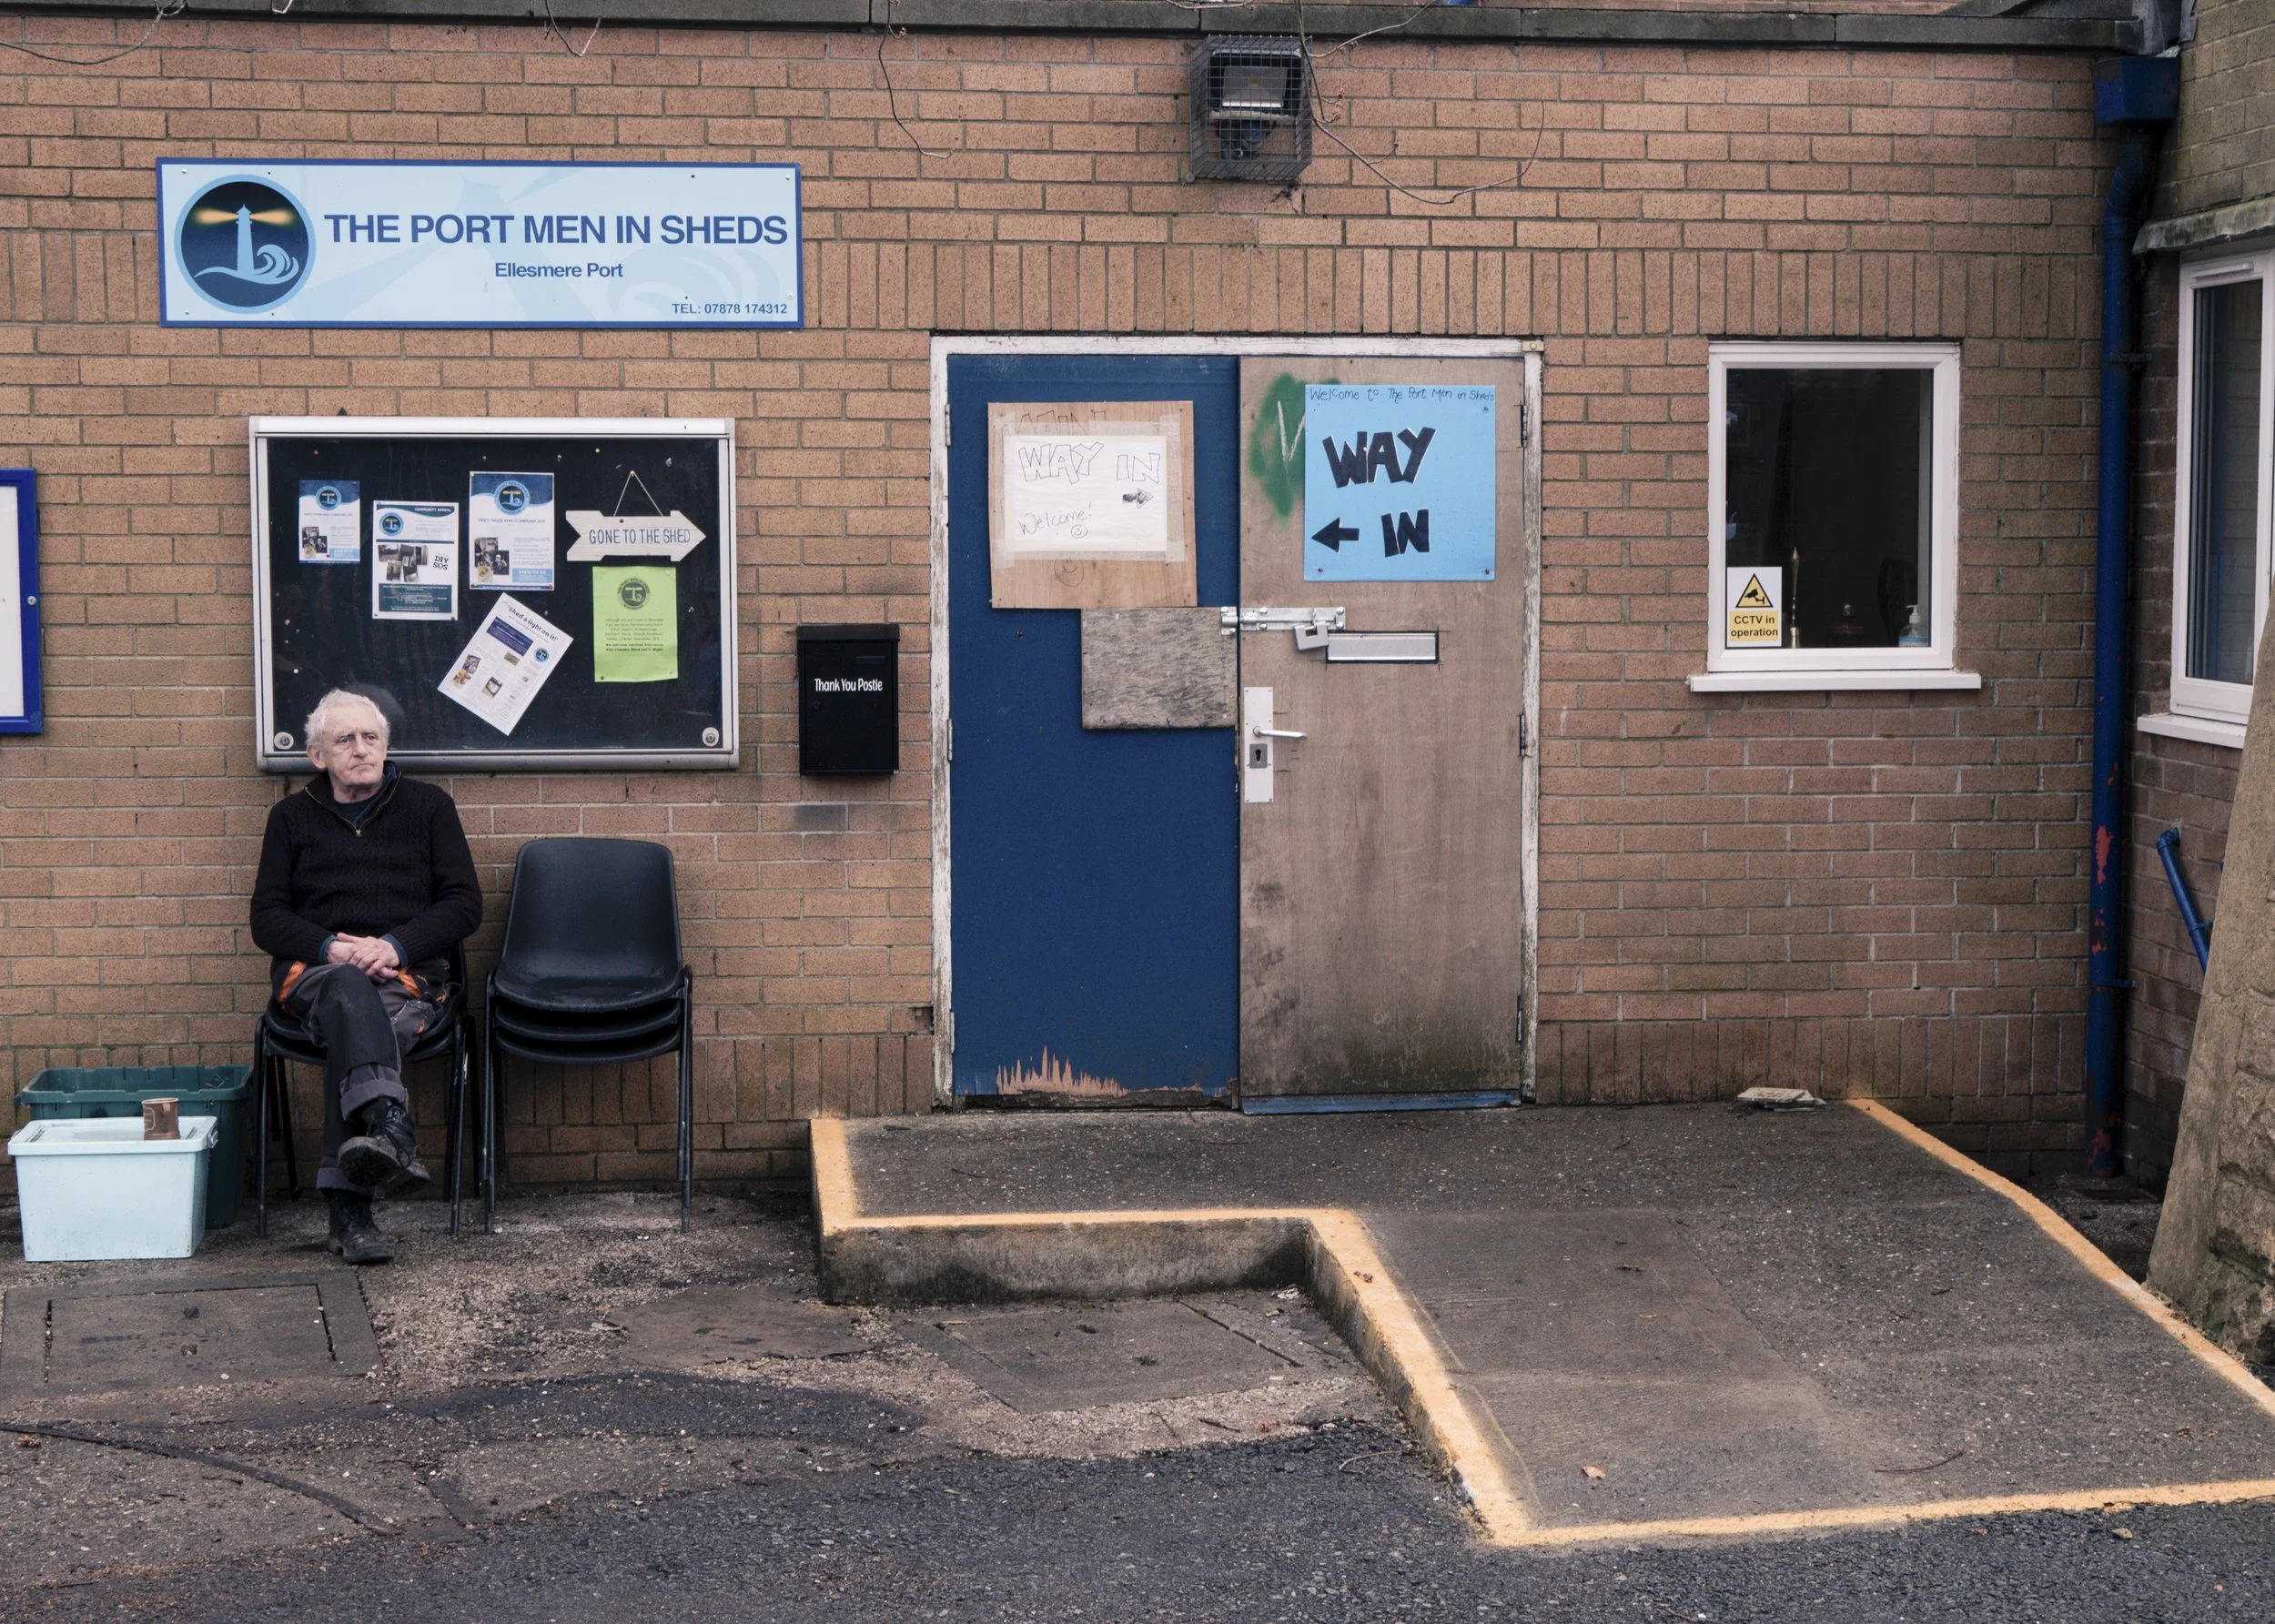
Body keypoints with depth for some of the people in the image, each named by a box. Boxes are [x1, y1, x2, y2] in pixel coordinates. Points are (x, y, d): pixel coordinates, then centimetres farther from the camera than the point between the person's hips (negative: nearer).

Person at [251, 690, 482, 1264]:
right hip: (314, 973, 0)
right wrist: (331, 948, -10)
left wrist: (395, 946, -10)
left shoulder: (427, 805, 15)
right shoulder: (292, 816, 18)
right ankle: (393, 1131, -65)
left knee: (349, 1033, -36)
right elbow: (267, 919, 11)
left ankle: (348, 1209, -46)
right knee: (349, 990, -40)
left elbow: (465, 904, 7)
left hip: (407, 974, 0)